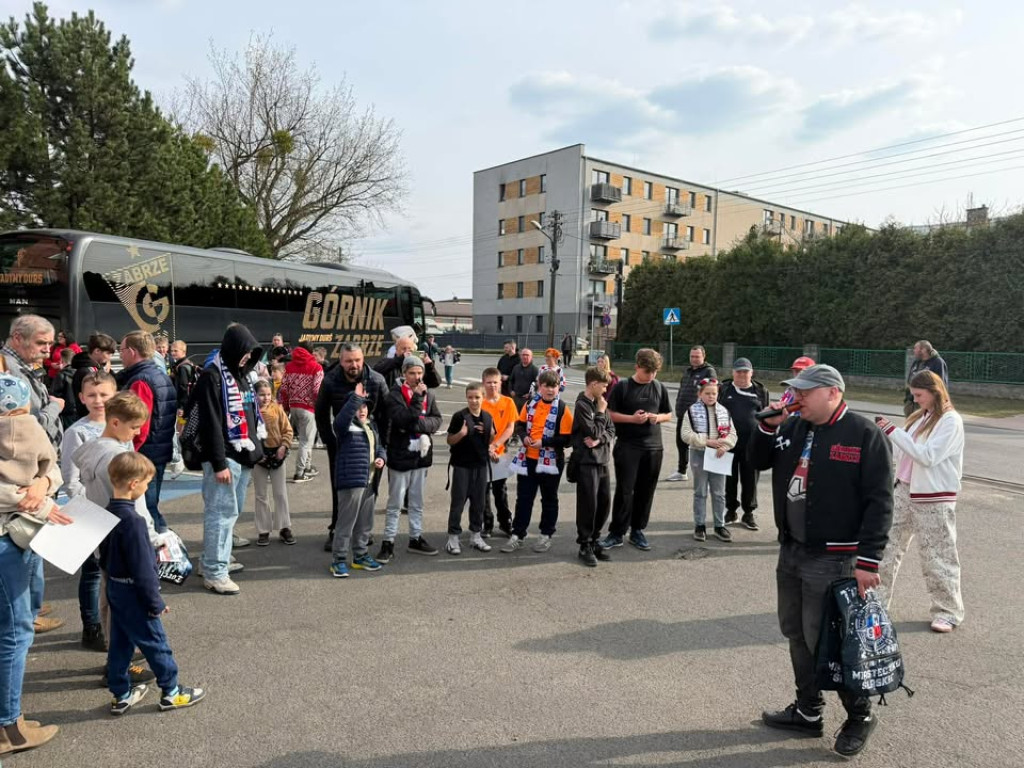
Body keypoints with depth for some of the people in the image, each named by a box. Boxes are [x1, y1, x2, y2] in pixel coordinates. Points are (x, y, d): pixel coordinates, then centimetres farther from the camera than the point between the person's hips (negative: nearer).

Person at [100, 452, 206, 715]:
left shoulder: (107, 514, 2)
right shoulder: (132, 521, -26)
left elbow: (105, 556, 14)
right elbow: (142, 567, -23)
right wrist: (155, 602, -15)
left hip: (115, 588, 9)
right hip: (133, 594, -9)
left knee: (120, 643, 17)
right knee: (156, 643, 4)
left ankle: (121, 695, 28)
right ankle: (171, 692, 16)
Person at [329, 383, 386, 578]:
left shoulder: (371, 425, 15)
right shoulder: (346, 425, -9)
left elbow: (379, 446, 24)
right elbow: (342, 418, -33)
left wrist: (381, 458, 3)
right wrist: (356, 397, -38)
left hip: (370, 482, 8)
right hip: (350, 482, -8)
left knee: (365, 523, 17)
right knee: (346, 522, -2)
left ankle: (360, 556, 31)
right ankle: (338, 560, 9)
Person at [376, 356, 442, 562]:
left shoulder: (428, 394, 5)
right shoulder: (394, 395, -10)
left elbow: (436, 420, 1)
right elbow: (403, 420, -21)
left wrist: (419, 424, -16)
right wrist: (417, 398, -21)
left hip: (421, 454, 5)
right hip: (400, 454, -5)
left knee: (417, 502, 16)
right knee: (395, 503, 3)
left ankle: (416, 538, 27)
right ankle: (388, 543, 12)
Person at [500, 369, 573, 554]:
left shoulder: (563, 409, -12)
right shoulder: (531, 404, 2)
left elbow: (567, 439, -15)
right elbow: (520, 424, 12)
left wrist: (544, 442, -22)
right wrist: (524, 437, -8)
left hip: (550, 461, -4)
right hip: (528, 459, 4)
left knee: (549, 499, 12)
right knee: (523, 498, 10)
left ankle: (546, 535, 26)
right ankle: (518, 535, 20)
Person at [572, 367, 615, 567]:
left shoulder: (599, 403, 12)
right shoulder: (582, 405, -11)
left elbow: (611, 429, 9)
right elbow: (594, 431, -16)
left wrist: (600, 439, -9)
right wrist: (601, 412, -5)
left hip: (603, 460, 7)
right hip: (587, 461, -7)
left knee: (604, 502, 10)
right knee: (588, 504, -3)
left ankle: (593, 540, 24)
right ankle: (585, 546, 9)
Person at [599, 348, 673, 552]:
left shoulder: (660, 388, 7)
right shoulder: (622, 387, -4)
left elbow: (669, 414, 15)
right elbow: (609, 414, -4)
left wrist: (658, 417, -7)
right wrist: (632, 418, -17)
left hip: (654, 447, 4)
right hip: (627, 447, -4)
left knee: (646, 491, 8)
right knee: (624, 490, -3)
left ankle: (637, 531, 22)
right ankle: (616, 533, 7)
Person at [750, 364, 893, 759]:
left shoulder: (865, 435, -13)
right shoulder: (794, 428, 7)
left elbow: (879, 502, -15)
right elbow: (758, 461, 14)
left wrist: (868, 561, -19)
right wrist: (769, 426, -4)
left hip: (832, 559, -7)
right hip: (790, 551, 7)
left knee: (824, 641, 0)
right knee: (796, 632, 16)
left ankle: (860, 716, 23)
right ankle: (808, 712, 32)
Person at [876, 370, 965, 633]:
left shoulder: (951, 421, -12)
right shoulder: (919, 417, 10)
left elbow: (928, 456, -22)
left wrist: (893, 431, -21)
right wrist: (884, 433, -3)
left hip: (934, 498, -7)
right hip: (904, 490, 7)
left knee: (937, 555, 3)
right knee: (887, 545, 9)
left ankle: (948, 612, 18)